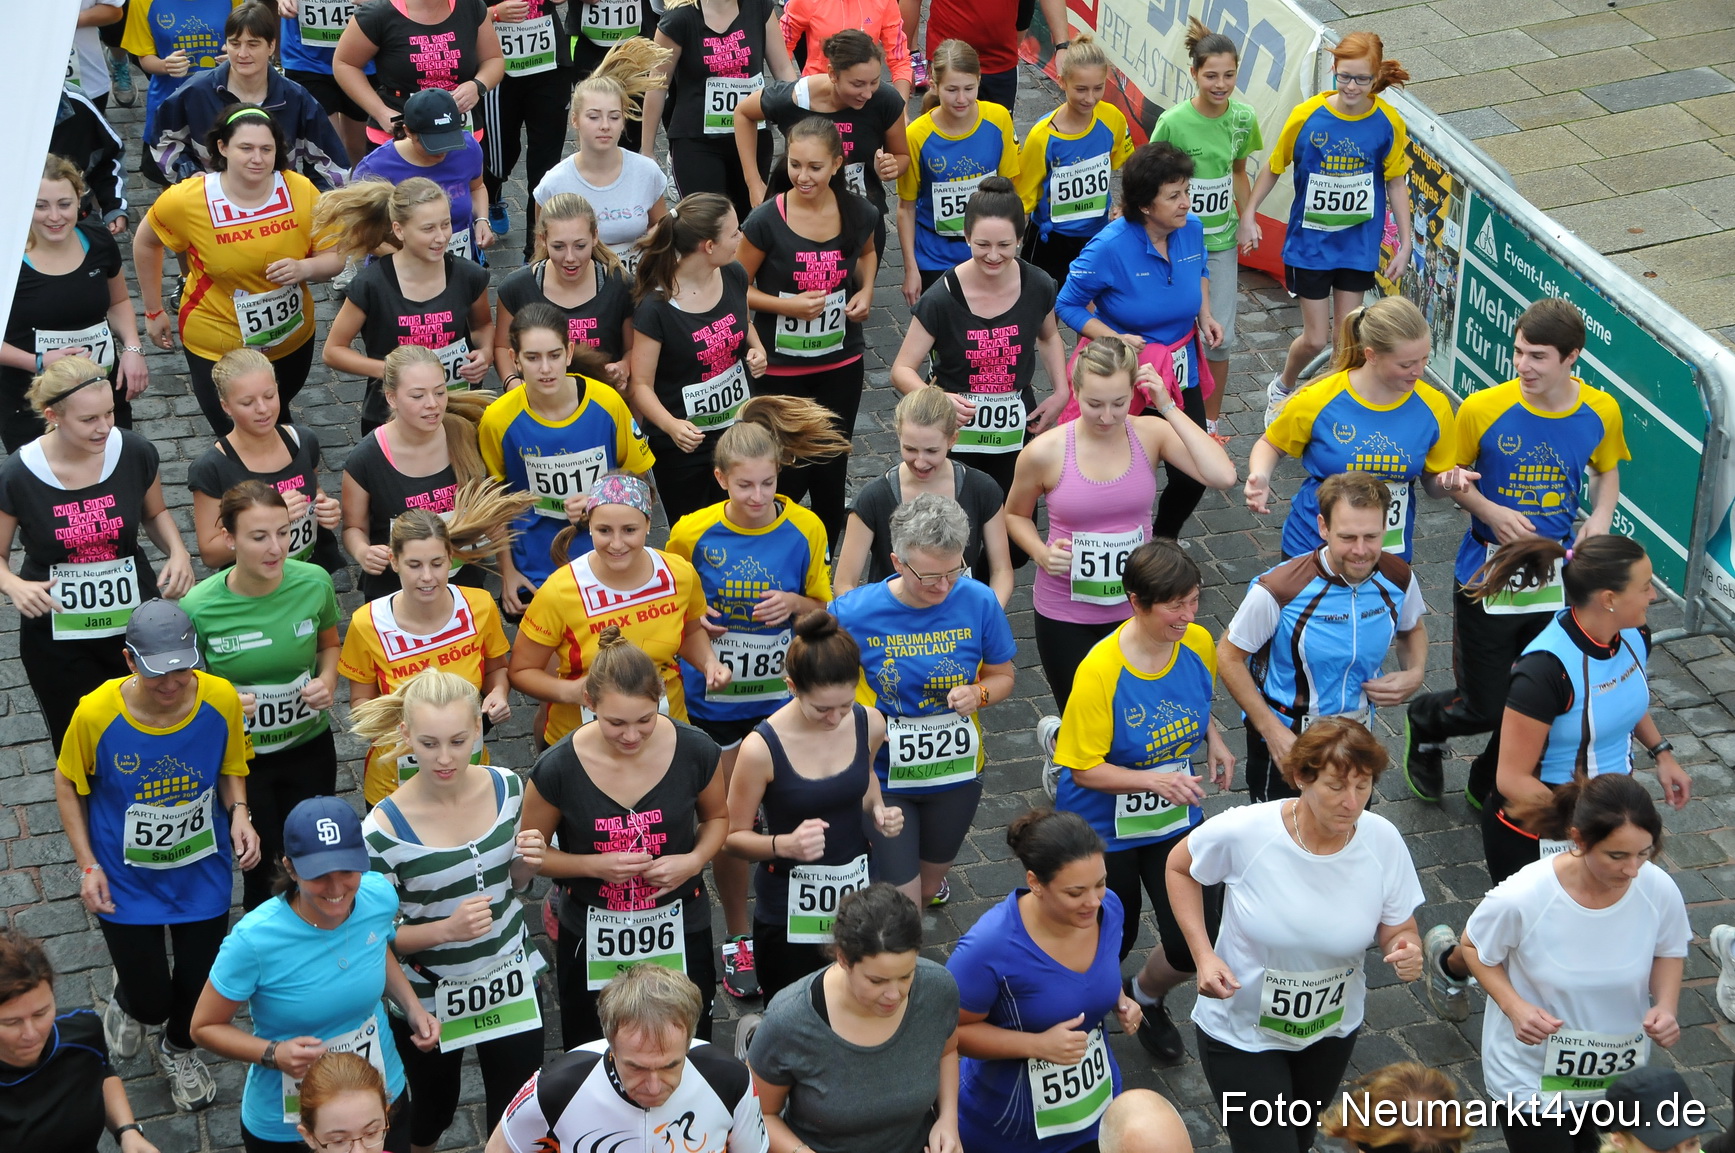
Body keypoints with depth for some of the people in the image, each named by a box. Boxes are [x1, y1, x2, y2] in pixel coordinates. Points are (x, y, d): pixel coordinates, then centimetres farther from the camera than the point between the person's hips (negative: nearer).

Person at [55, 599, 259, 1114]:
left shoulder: (221, 699, -20)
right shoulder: (96, 714, -25)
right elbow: (68, 784, -6)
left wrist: (238, 812, -19)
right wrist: (87, 864, -9)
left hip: (202, 873, 2)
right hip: (127, 879, -2)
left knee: (199, 984, 16)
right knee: (151, 998, 5)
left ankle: (178, 1051, 53)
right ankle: (128, 1003, 47)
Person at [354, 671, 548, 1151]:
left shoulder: (508, 787, -10)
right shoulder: (384, 829, -23)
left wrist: (527, 864, -15)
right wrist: (447, 930, -29)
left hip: (511, 981, 3)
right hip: (429, 998, -2)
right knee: (432, 1111, 22)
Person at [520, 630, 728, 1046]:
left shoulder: (695, 751, -14)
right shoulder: (557, 769, -18)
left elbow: (716, 816, 6)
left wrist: (694, 860, -14)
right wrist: (595, 864, -20)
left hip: (680, 936, 1)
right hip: (591, 944, -1)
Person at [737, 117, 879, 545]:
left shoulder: (857, 213, -6)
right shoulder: (766, 221, -17)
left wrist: (866, 290, -2)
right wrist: (786, 305, -23)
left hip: (841, 364, 3)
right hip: (781, 367, -3)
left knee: (831, 469, 14)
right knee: (792, 474, 0)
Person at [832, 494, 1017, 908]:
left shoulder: (978, 602, -17)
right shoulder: (853, 612, -23)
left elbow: (1003, 675, -1)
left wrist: (978, 694, -23)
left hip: (956, 772, 3)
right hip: (884, 776, -3)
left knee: (929, 886, 27)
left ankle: (929, 884, 63)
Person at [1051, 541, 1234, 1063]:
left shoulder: (1198, 644, -12)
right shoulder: (1100, 671, -28)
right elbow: (1086, 768, -21)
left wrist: (1213, 738, -5)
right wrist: (1154, 780, -34)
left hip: (1177, 820, 4)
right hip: (1105, 829, -4)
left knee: (1196, 944, 1)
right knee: (1110, 942, 14)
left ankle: (1145, 996, 36)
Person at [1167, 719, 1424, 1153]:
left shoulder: (1383, 841, -21)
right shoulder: (1243, 832, -28)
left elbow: (1399, 930, -7)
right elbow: (1180, 866, -8)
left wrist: (1406, 952, -32)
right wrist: (1203, 955, -19)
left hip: (1333, 1030, 4)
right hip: (1242, 1032, -4)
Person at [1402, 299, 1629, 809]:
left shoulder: (1601, 412, -8)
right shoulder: (1483, 409, -17)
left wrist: (1601, 515, -8)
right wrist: (1490, 511, -20)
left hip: (1557, 581, 3)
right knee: (1484, 707, 3)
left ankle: (1492, 786, 40)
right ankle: (1424, 722, 39)